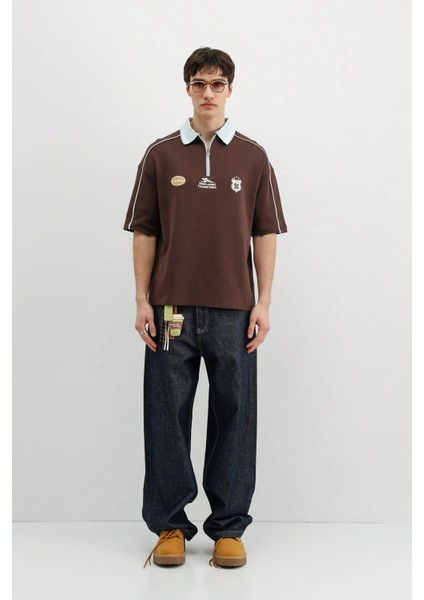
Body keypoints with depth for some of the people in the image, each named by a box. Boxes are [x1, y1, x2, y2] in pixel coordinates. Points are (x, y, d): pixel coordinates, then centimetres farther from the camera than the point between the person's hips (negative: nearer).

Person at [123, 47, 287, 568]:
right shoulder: (160, 155, 7)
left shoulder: (252, 157, 7)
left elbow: (265, 233, 6)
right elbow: (144, 231, 5)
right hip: (172, 309, 0)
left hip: (233, 310, 0)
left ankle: (228, 528, 17)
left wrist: (263, 303, -2)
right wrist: (143, 300, -2)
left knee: (234, 416, 4)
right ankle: (169, 524, 17)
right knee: (167, 416, 3)